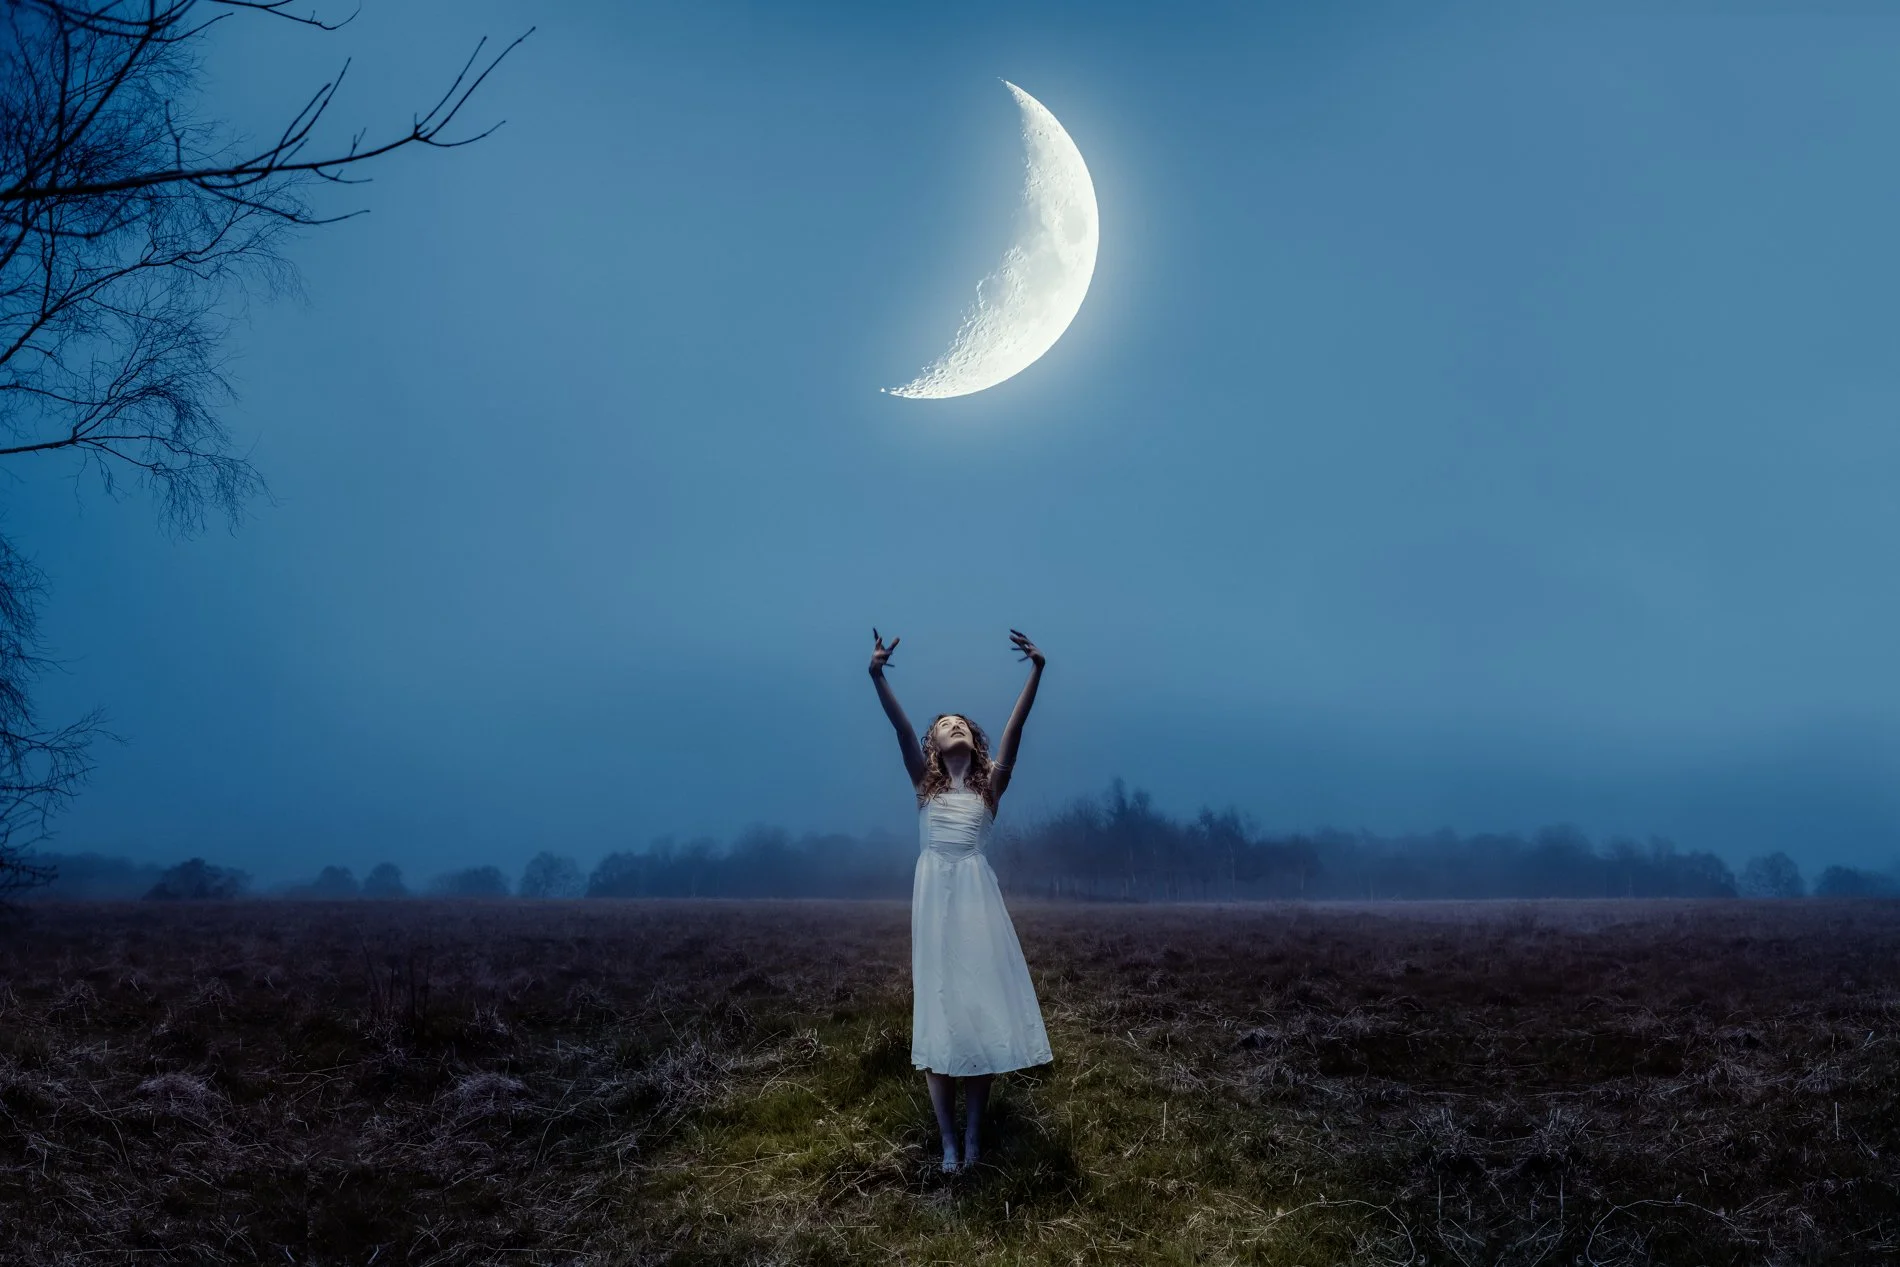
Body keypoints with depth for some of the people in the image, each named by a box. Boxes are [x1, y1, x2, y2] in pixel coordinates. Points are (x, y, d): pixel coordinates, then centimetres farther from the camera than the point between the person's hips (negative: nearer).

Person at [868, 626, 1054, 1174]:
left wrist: (1037, 671, -12)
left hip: (978, 898, 0)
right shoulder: (924, 781, 9)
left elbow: (1015, 727, -3)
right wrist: (877, 675, -18)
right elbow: (901, 728, -5)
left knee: (982, 1008, 0)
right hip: (934, 898, 0)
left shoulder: (990, 784, 8)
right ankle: (949, 1142, 8)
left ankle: (973, 1136, 10)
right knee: (938, 1012, 1)